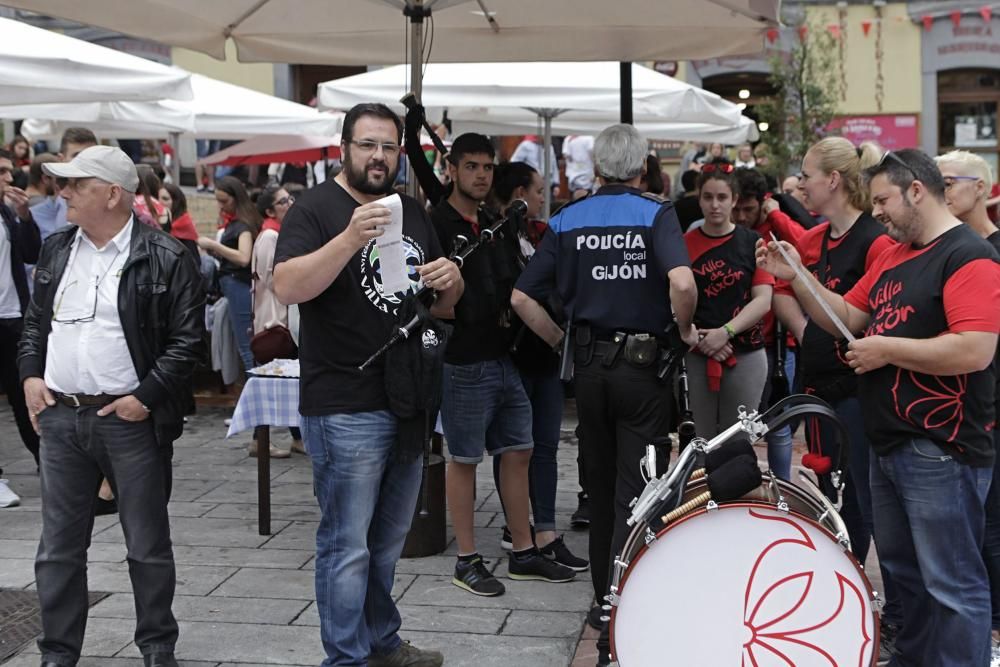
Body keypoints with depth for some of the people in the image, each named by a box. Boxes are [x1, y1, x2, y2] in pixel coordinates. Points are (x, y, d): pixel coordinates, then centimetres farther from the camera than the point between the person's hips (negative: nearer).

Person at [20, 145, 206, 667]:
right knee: (59, 546, 11)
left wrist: (145, 397, -14)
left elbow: (188, 340, -9)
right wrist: (30, 374, 5)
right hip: (58, 416, 5)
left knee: (148, 545, 8)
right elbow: (35, 321, 20)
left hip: (130, 420, -5)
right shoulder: (56, 249, 11)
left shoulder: (164, 259, -8)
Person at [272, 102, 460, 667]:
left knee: (390, 539, 19)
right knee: (348, 546, -1)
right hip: (346, 410, -7)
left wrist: (452, 278, -4)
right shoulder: (317, 208, -6)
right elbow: (287, 288, -20)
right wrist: (351, 239, -30)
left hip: (410, 402, 7)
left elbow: (444, 302, 19)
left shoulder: (414, 213, 13)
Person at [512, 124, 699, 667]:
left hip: (589, 363, 4)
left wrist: (561, 341, 10)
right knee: (635, 494, 0)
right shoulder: (655, 212, -7)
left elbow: (522, 298, 0)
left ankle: (606, 600, 30)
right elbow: (682, 282, -25)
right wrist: (685, 327, -7)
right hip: (643, 363, -3)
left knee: (600, 490, 17)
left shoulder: (567, 219, 3)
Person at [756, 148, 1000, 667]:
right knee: (902, 569, 21)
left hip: (941, 453, -9)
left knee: (952, 584, -1)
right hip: (890, 444, 9)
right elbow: (846, 319, 17)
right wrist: (795, 277, 4)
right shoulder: (892, 257, 13)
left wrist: (887, 349, -18)